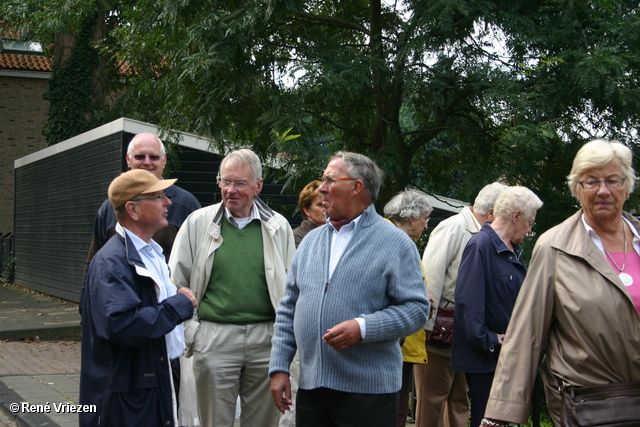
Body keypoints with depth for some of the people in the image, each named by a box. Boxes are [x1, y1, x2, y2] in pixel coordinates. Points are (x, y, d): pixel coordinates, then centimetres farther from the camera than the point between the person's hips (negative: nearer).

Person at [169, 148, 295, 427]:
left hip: (266, 339, 1)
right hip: (214, 338, -1)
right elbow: (176, 283, 5)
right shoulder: (198, 222, 2)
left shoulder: (278, 226, 5)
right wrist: (187, 331, 0)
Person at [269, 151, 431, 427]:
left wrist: (362, 327, -22)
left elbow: (416, 309, -10)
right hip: (310, 387, 5)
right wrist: (279, 367, 7)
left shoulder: (395, 243, -3)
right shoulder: (311, 241, 14)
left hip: (368, 391, -5)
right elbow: (288, 310, 14)